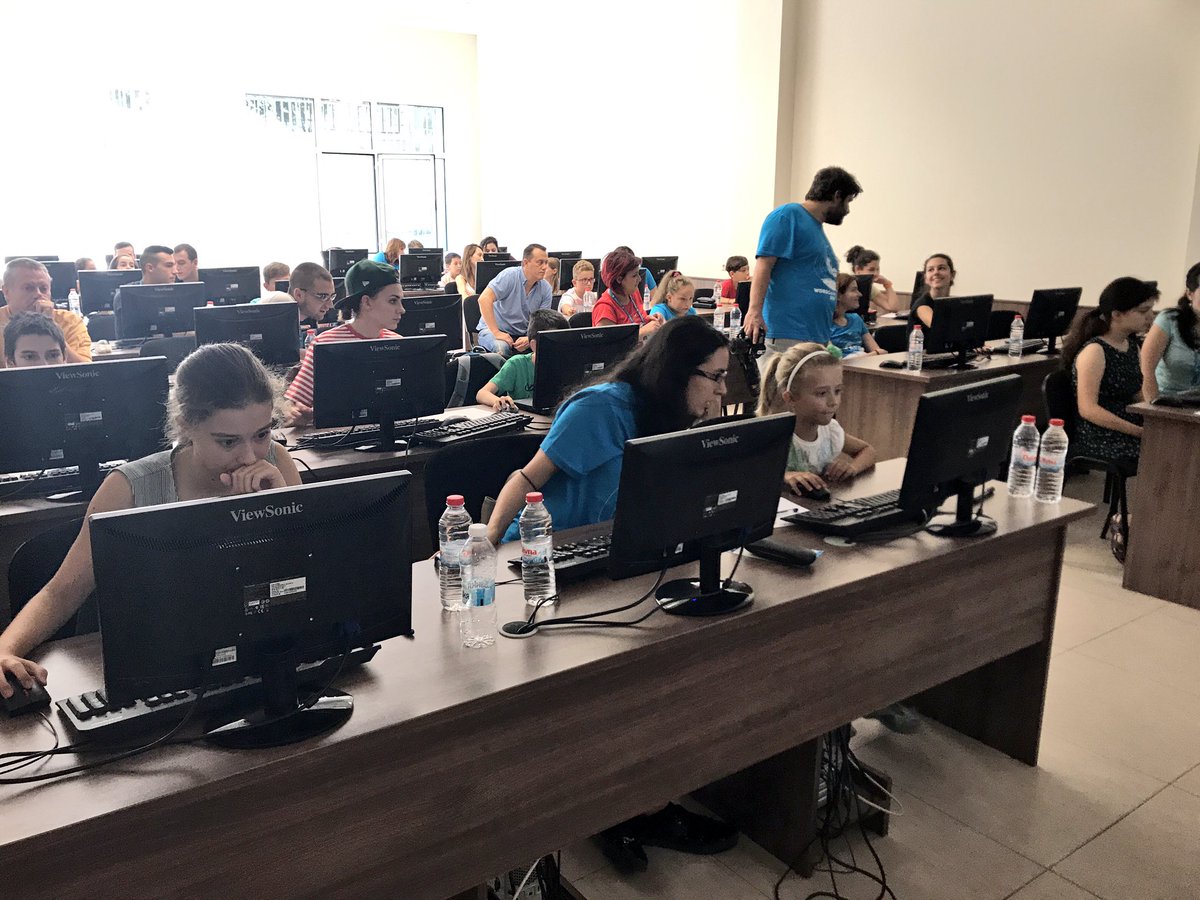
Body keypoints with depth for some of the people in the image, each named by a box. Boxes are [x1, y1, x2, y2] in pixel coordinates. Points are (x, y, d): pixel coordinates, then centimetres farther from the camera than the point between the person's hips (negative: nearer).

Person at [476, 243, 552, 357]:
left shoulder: (545, 289, 0)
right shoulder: (509, 276, -15)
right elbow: (484, 299, -23)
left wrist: (529, 339, -25)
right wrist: (496, 333, -29)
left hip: (523, 334, 4)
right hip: (493, 330, -4)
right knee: (502, 347, -38)